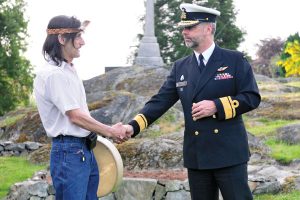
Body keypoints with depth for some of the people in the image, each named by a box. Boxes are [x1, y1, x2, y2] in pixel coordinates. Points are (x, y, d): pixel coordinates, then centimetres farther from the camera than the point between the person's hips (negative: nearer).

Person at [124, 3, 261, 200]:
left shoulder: (235, 60, -1)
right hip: (196, 155, 4)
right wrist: (134, 126, -10)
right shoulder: (180, 67, 11)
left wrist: (217, 106, -16)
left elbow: (252, 97, -5)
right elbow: (160, 101, 4)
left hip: (228, 153, -4)